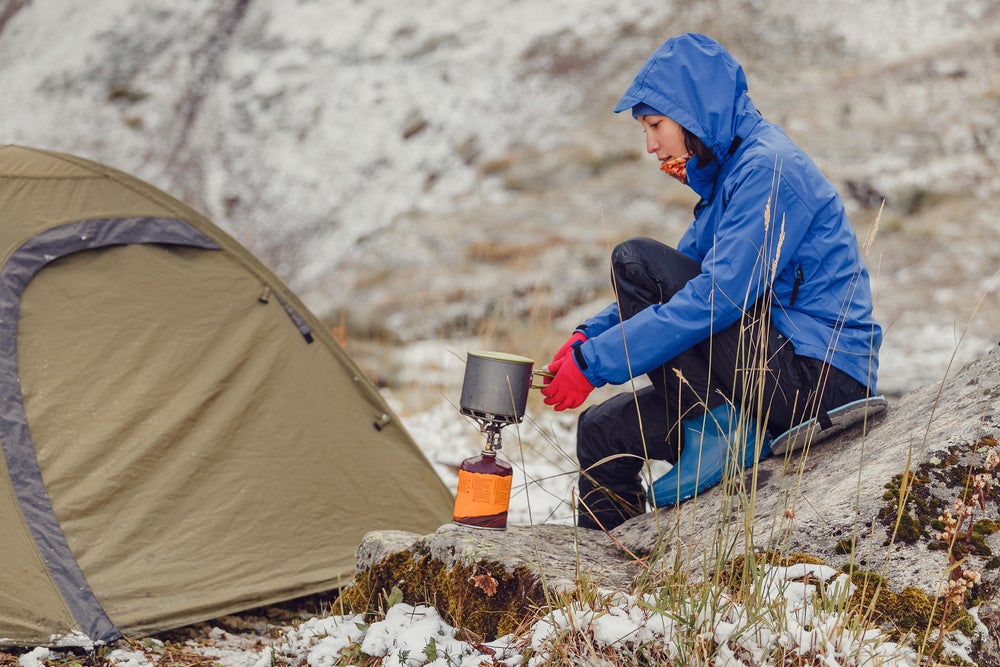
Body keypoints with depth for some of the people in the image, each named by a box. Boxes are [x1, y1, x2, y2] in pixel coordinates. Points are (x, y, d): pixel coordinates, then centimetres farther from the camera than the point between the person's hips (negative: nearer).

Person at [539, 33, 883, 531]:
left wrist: (595, 362, -20)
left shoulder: (768, 169, -16)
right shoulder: (730, 169, 15)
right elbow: (679, 282, 18)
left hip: (821, 373, -9)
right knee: (602, 432, 6)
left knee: (634, 262, -14)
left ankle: (718, 433, -12)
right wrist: (589, 337, 3)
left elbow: (713, 299, -23)